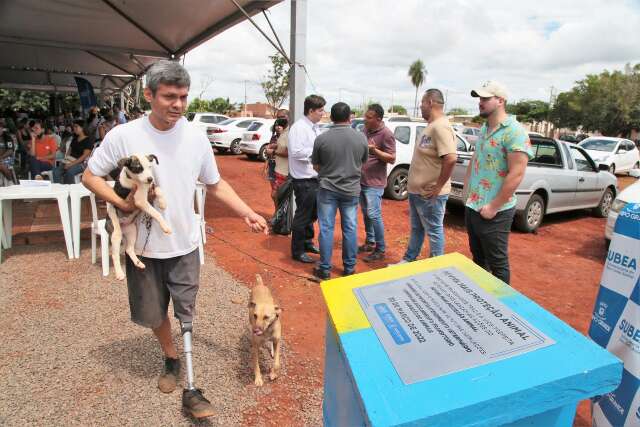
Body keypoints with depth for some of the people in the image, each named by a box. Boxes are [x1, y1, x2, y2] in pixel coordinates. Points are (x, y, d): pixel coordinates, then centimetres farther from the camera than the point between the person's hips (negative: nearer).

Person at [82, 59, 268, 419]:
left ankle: (191, 388, 16)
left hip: (185, 245, 0)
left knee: (186, 314, 4)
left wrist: (248, 213, -7)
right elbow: (90, 176, 0)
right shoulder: (124, 136, -12)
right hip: (144, 246, 0)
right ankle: (171, 359, 45)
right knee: (153, 313, 17)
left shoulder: (196, 137, -6)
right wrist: (121, 203, -16)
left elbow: (216, 184, 4)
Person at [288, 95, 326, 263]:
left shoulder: (315, 127, 12)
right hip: (303, 180, -9)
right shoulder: (299, 128, -17)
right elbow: (296, 152, -27)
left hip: (315, 177, 9)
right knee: (303, 216, 1)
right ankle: (297, 251, 15)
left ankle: (307, 242, 39)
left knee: (312, 214, 21)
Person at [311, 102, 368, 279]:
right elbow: (363, 163, 8)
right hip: (352, 190, 2)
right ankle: (349, 268, 22)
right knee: (350, 229, 11)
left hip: (328, 189, -1)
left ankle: (325, 269, 14)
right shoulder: (361, 137, -5)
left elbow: (316, 166, 1)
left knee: (326, 229, 7)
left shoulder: (321, 138, -10)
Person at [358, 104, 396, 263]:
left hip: (374, 183, -8)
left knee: (374, 215, -8)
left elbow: (392, 159, -15)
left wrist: (374, 150, -27)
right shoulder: (366, 130, 9)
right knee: (366, 214, 14)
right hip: (361, 180, 8)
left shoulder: (386, 134, -14)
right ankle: (370, 242, 27)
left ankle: (380, 249, 2)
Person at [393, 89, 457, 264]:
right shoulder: (431, 126, 12)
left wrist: (438, 187, -23)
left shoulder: (440, 127, -20)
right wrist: (413, 184, 16)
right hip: (416, 191, 10)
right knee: (416, 229, 20)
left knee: (434, 231, 4)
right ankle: (408, 261, 33)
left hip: (429, 194, -10)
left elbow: (451, 158, -31)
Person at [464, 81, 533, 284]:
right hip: (472, 207, 8)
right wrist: (467, 189, 12)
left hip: (494, 212, -8)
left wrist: (493, 207, -19)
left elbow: (516, 174, -20)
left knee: (497, 264, 5)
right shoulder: (484, 129, 10)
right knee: (478, 259, 21)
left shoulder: (514, 132, -15)